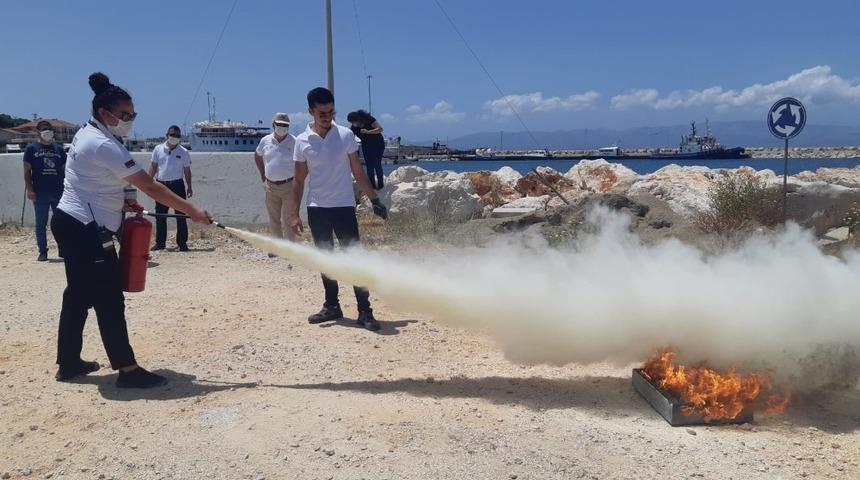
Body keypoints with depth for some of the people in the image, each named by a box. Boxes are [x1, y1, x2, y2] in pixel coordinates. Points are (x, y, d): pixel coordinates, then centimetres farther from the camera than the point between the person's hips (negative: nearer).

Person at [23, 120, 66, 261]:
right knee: (41, 224, 3)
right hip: (40, 193, -2)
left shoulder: (59, 148, 11)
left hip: (59, 192, 2)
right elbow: (27, 171, 1)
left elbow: (64, 170, 13)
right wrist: (29, 189, -8)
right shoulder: (32, 148, 4)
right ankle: (42, 252, 10)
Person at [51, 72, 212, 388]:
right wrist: (192, 211, -23)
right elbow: (150, 187, -24)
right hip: (85, 231, -11)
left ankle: (68, 362, 27)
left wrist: (121, 202, 9)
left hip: (69, 224, 11)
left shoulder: (86, 135, 11)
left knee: (79, 294, 17)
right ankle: (127, 369, -2)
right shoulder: (104, 146, -20)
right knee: (109, 300, -7)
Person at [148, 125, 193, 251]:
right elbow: (153, 167, 8)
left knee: (181, 215, -2)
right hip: (161, 185, 2)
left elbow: (187, 171, 5)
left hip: (177, 185, -2)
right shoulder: (158, 149, 4)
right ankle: (160, 243, 15)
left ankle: (182, 243, 4)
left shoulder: (184, 152, 1)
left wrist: (189, 187, 2)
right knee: (160, 216, 6)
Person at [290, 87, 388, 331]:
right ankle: (332, 307, 23)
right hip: (316, 209, 2)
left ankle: (365, 311, -2)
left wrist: (374, 199, 1)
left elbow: (357, 171, 4)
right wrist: (294, 214, 2)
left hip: (344, 207, -2)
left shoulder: (346, 135, -3)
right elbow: (299, 180, 6)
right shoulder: (302, 141, 1)